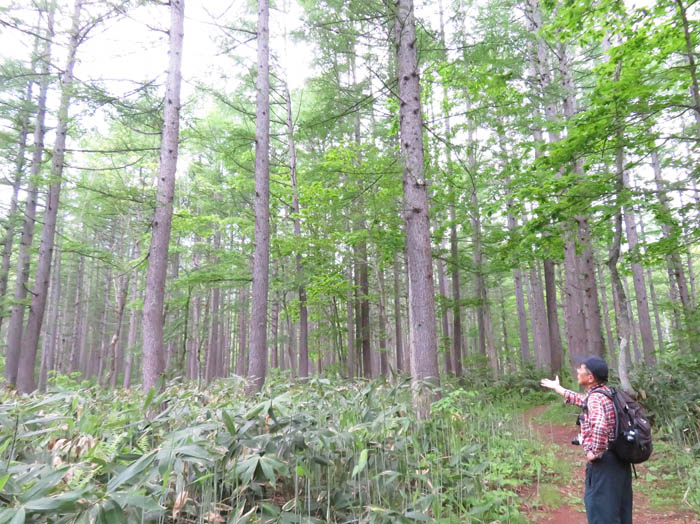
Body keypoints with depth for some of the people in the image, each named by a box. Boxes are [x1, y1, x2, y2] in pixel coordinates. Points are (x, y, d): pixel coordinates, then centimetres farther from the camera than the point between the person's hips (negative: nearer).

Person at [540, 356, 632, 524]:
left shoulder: (595, 398, -20)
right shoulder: (607, 393, 10)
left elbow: (599, 427, -38)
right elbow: (581, 400, 29)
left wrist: (595, 453, -23)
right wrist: (557, 388, 39)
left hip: (604, 463, -9)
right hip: (619, 461, 9)